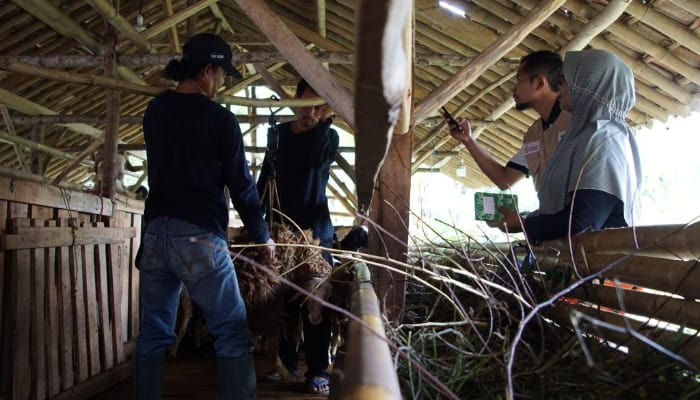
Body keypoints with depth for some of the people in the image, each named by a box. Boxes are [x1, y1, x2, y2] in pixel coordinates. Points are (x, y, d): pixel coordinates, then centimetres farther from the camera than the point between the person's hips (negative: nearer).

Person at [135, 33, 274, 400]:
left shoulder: (154, 111, 13)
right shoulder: (218, 118, -5)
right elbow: (240, 184, -2)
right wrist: (262, 236, 9)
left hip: (155, 232, 6)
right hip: (198, 235, -6)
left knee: (154, 332, 13)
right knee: (232, 331, 2)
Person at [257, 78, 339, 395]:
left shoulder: (328, 136, 2)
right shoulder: (279, 134, 9)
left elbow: (321, 159, -21)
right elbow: (265, 178, 11)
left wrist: (324, 121, -23)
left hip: (316, 232, -2)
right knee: (283, 299, 7)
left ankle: (318, 370, 5)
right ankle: (285, 361, 21)